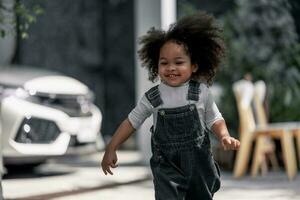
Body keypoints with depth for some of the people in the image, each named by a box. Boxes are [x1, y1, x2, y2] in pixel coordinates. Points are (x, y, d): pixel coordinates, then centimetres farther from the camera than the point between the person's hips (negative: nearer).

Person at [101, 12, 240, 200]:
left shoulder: (201, 92, -6)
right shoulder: (152, 98, -5)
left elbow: (214, 119, 5)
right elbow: (131, 122, 5)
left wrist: (224, 136, -15)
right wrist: (111, 149, 6)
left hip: (198, 163, 1)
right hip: (166, 165, -1)